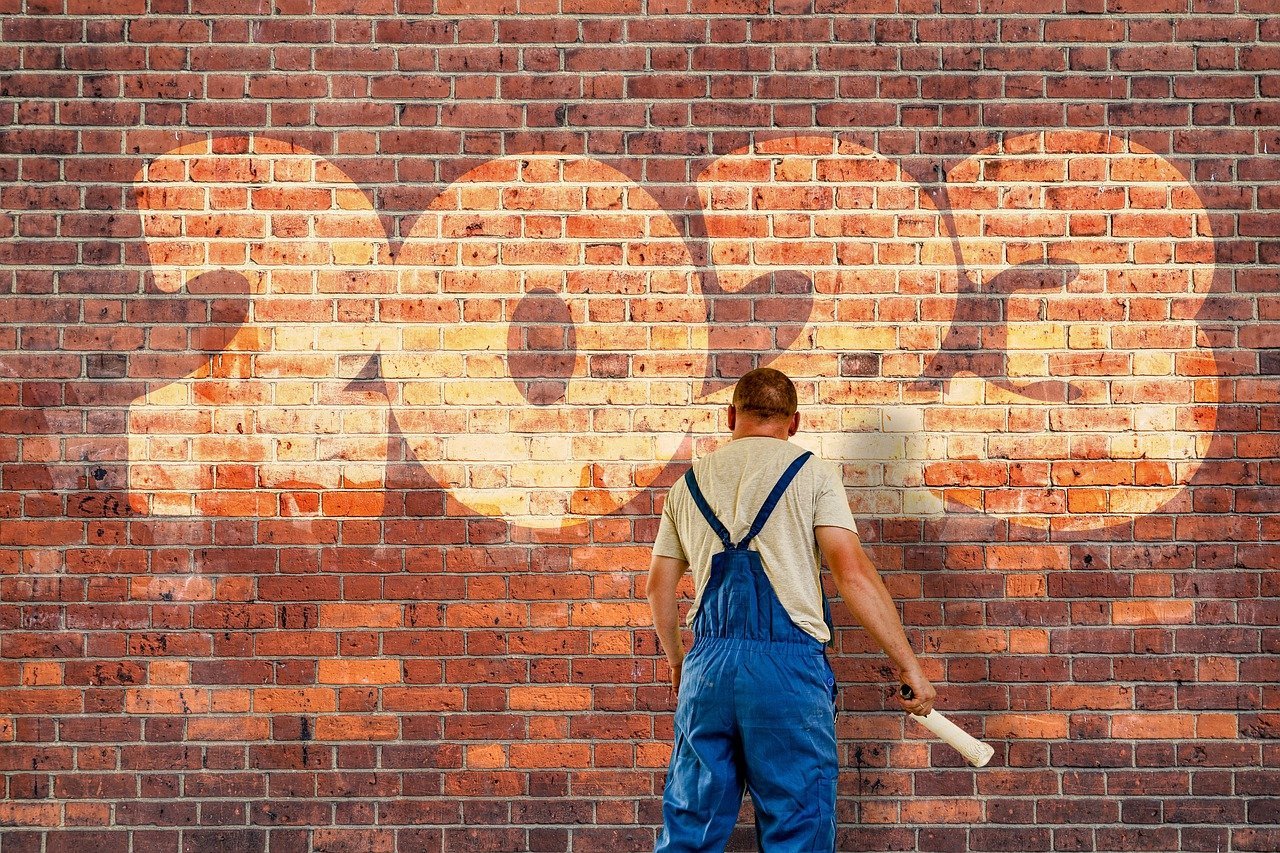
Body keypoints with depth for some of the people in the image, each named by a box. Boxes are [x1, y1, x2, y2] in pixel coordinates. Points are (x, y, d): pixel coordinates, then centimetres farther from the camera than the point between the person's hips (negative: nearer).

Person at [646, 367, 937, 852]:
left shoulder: (689, 483, 15)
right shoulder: (812, 473, 3)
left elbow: (659, 585, 19)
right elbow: (853, 575, -7)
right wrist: (909, 666, -3)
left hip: (706, 666, 4)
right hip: (789, 666, -4)